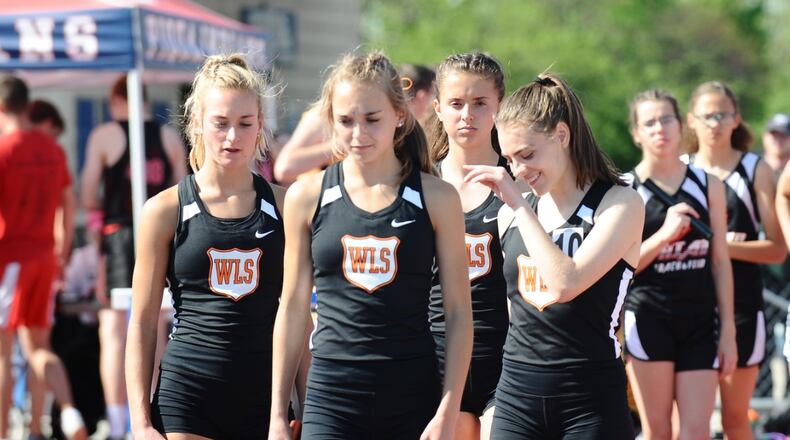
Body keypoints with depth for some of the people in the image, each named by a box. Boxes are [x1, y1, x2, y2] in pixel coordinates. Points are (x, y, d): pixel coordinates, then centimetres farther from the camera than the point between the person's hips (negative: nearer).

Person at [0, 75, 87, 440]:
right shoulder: (52, 150, 11)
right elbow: (68, 205, 15)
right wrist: (61, 254, 21)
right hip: (43, 258, 6)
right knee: (38, 347, 13)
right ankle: (68, 409, -9)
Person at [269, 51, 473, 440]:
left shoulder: (437, 199, 0)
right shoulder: (307, 198, 3)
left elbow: (459, 313, 1)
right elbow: (292, 309, 9)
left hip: (413, 399, 0)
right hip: (332, 398, 0)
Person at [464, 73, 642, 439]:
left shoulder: (619, 204, -6)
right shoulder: (511, 214, 10)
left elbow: (565, 283, -20)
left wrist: (519, 205, -15)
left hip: (590, 399, -4)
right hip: (516, 397, 5)